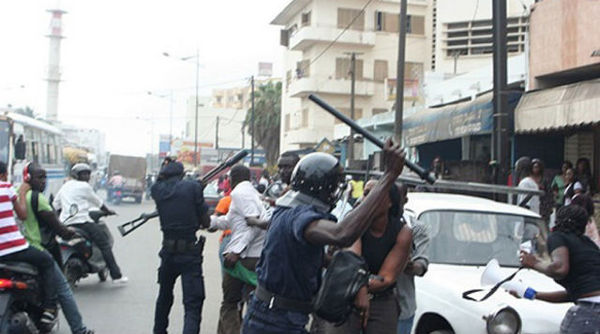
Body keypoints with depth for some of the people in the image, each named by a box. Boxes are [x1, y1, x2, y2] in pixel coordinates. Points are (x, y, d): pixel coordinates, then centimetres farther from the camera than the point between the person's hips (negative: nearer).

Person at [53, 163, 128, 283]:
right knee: (104, 243, -3)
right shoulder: (84, 186, -1)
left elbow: (55, 205, 21)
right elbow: (98, 202, 8)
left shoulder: (65, 186, 19)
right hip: (81, 222, -8)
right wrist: (108, 211, 23)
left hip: (65, 224, 8)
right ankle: (116, 275, -7)